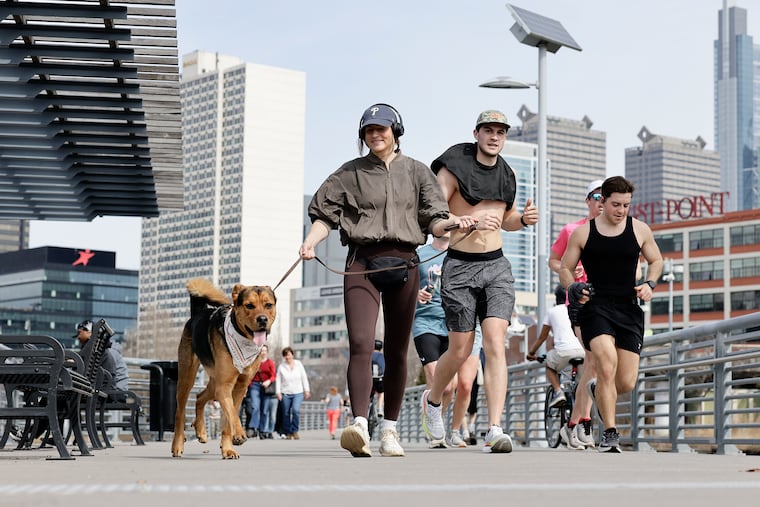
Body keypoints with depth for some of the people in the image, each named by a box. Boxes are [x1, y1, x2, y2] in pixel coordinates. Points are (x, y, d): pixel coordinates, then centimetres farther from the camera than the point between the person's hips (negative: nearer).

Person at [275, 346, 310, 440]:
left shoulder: (299, 364, 4)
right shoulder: (281, 366, 0)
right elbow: (278, 380, 1)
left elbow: (304, 378, 9)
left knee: (296, 410, -20)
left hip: (298, 393, 0)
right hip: (285, 393, 0)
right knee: (286, 413, 3)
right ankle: (288, 433, 16)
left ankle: (295, 430, -8)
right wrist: (278, 392, -6)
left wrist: (306, 391, 7)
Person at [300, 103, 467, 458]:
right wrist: (310, 241, -11)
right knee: (360, 344, -18)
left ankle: (389, 430, 14)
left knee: (397, 351, 5)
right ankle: (359, 426, -29)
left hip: (403, 262, 2)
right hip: (362, 261, -1)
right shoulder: (350, 173, 12)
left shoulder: (416, 172, 14)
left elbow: (433, 221, 9)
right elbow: (325, 215, 8)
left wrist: (454, 223, -13)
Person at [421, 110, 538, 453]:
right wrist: (471, 222, -24)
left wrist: (523, 219, 4)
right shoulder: (453, 168, -6)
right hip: (459, 267, -4)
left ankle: (494, 431, -18)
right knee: (461, 350, 4)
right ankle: (432, 400, 35)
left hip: (497, 266, 4)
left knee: (495, 344, -12)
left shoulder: (506, 174, 12)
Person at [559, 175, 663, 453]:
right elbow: (565, 268, 10)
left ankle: (600, 394, 38)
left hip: (628, 308, 3)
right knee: (607, 362, -26)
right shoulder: (582, 233, 2)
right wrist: (573, 289, -11)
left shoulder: (639, 230, 6)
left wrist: (650, 284, -1)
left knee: (626, 382, -1)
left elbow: (656, 260, 19)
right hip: (595, 306, -2)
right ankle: (610, 434, -15)